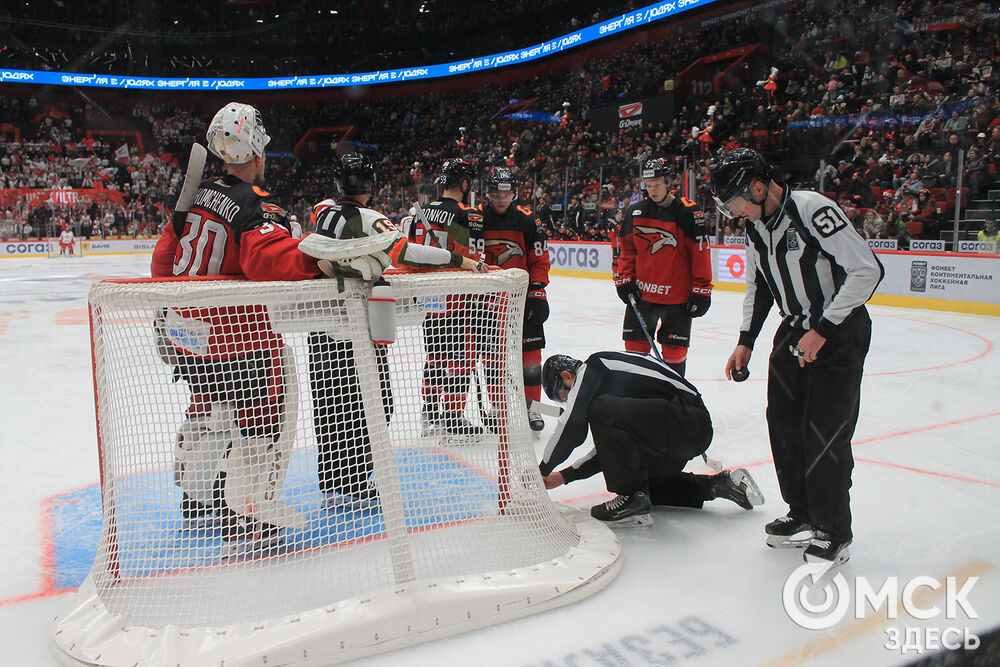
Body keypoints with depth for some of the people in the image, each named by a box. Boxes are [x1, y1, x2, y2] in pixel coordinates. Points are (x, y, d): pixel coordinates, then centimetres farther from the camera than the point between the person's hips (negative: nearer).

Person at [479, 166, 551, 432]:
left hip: (523, 295, -1)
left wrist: (537, 293, -9)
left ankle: (531, 405, 10)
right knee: (493, 352, 6)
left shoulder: (527, 220, -5)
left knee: (530, 350, -2)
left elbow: (540, 260, -2)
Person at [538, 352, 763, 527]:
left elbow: (572, 426, -12)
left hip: (686, 420, -11)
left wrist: (542, 470, 1)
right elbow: (610, 448, 26)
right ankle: (718, 485, 21)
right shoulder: (607, 372, 25)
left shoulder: (593, 366, -4)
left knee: (603, 411, -22)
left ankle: (633, 498, -12)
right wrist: (564, 476, 24)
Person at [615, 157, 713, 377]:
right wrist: (624, 280, 5)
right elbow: (626, 249, 13)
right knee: (635, 346, 5)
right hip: (641, 293, 3)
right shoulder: (635, 211, 4)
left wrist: (701, 291, -8)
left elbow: (701, 252, -6)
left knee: (674, 350, 4)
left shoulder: (688, 212, -8)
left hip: (677, 296, -3)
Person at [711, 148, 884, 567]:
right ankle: (803, 515, 24)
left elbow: (867, 270, -23)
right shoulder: (756, 226, 4)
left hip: (839, 333, -8)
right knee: (783, 423, 8)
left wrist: (823, 329, -22)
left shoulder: (813, 210, -22)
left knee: (824, 433, -8)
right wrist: (746, 341, 12)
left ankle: (833, 534, 8)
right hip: (794, 331, 8)